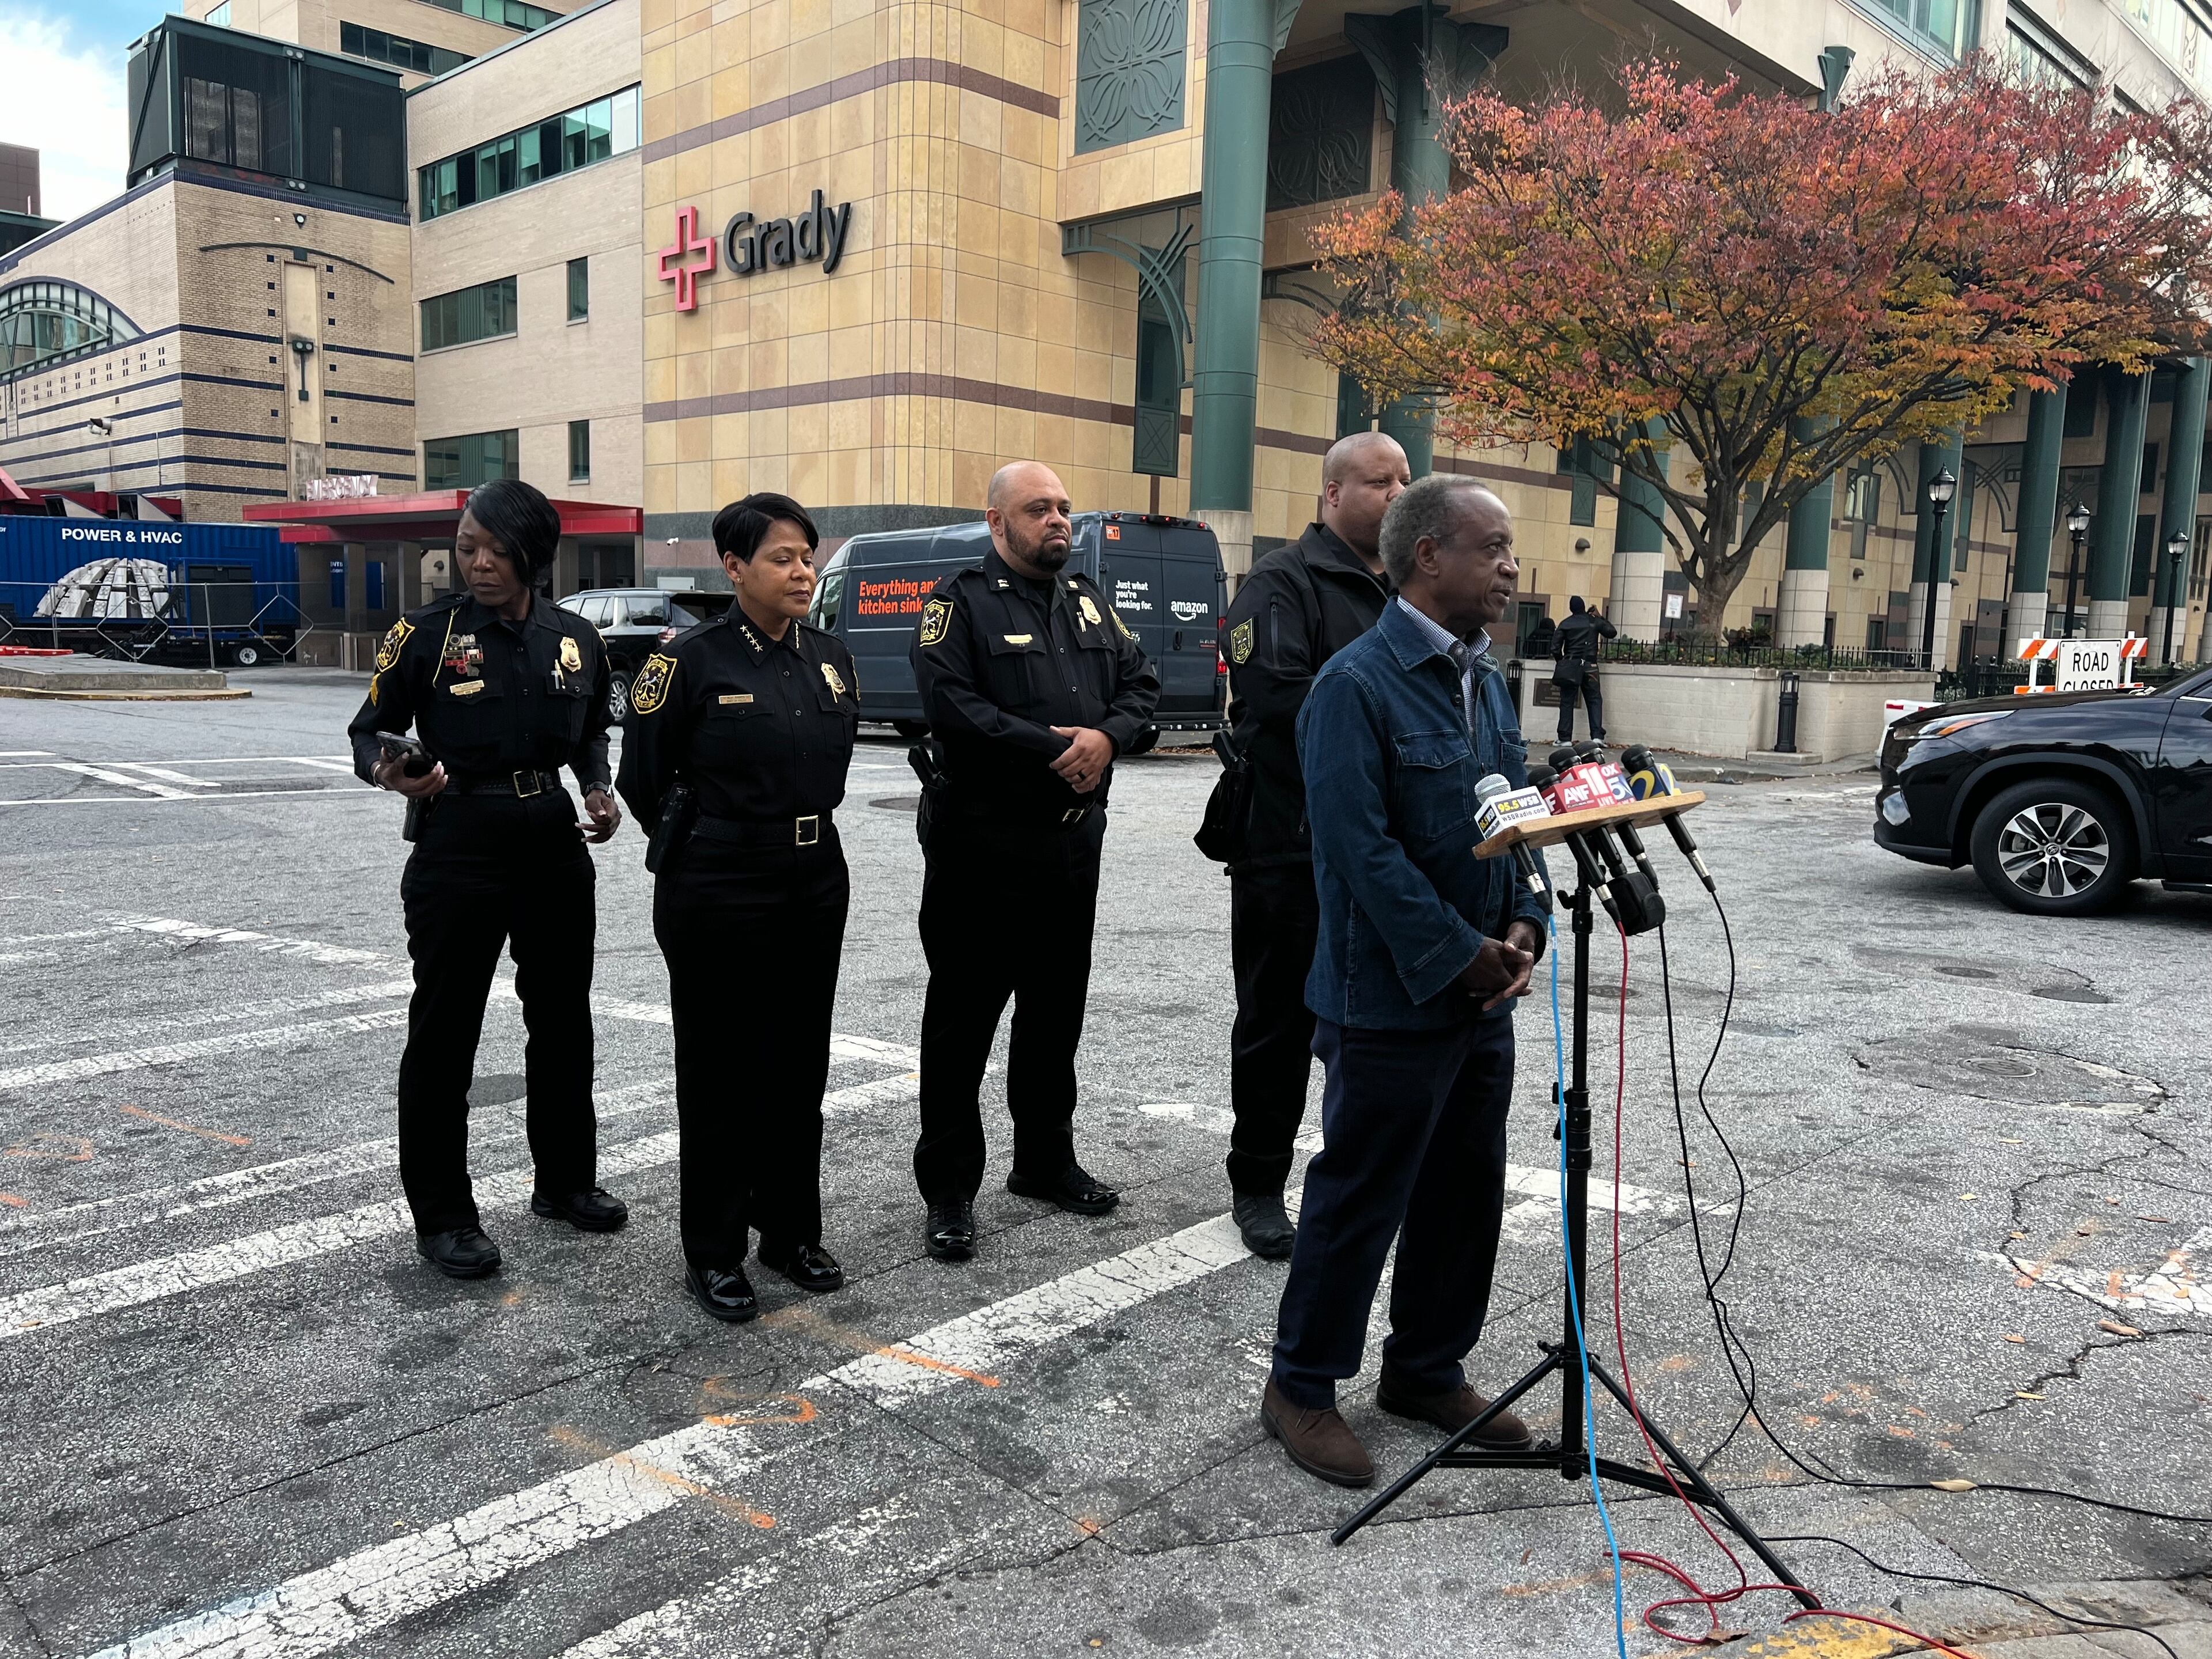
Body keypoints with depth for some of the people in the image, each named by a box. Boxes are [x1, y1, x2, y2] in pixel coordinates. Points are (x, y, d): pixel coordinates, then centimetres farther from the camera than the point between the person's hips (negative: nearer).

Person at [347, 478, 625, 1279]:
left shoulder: (577, 639, 5)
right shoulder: (426, 633, -6)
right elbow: (370, 731, 0)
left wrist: (599, 792, 1)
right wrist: (390, 771, -22)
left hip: (554, 847, 4)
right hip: (458, 849, -4)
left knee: (563, 1018, 14)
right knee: (444, 1032, 2)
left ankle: (565, 1179, 32)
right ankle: (442, 1215, 16)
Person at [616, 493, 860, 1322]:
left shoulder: (832, 657, 7)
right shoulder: (691, 660, -10)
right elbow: (644, 779, -2)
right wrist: (694, 839, 7)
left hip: (815, 884, 5)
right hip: (718, 893, -5)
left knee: (800, 1066, 13)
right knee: (720, 1071, 4)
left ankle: (792, 1231, 28)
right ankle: (714, 1254, 17)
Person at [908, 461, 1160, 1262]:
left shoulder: (1088, 601, 14)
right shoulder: (962, 601, -6)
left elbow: (1141, 681, 11)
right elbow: (950, 704, -20)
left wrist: (1106, 735, -11)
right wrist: (1053, 748, -19)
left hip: (1074, 842, 7)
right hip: (983, 844, -6)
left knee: (1056, 1009, 16)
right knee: (963, 1017, 2)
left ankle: (1046, 1160, 32)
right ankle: (949, 1189, 12)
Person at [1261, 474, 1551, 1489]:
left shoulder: (1485, 680, 12)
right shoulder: (1357, 685, -15)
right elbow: (1363, 847, -21)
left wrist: (1523, 926, -1)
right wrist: (1461, 957, -18)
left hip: (1480, 999, 8)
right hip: (1394, 1001, -8)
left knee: (1467, 1195, 17)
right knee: (1360, 1200, 3)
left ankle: (1429, 1371, 35)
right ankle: (1301, 1388, 21)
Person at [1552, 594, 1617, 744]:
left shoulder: (1565, 624, 1)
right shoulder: (1594, 621, 3)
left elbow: (1555, 647, -2)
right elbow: (1612, 632, 14)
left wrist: (1561, 661, 13)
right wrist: (1600, 618, 21)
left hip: (1570, 665, 0)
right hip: (1589, 666, 1)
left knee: (1567, 702, 4)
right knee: (1594, 701, 6)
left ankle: (1565, 738, 1)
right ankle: (1597, 736, -6)